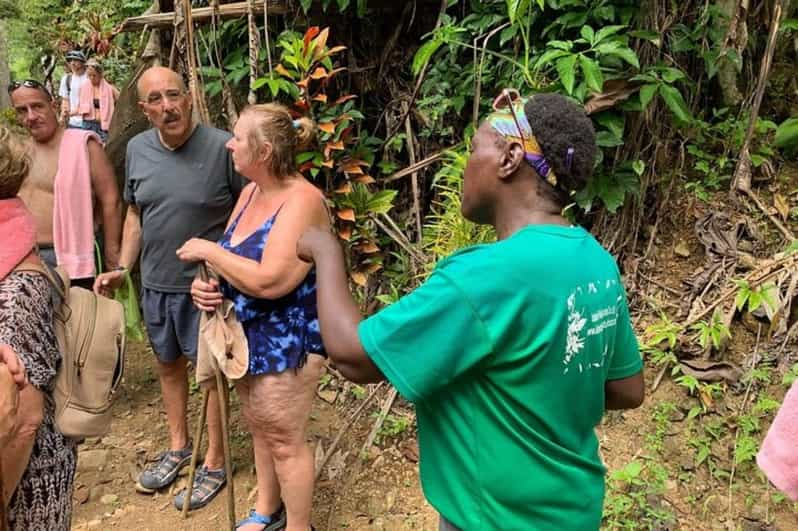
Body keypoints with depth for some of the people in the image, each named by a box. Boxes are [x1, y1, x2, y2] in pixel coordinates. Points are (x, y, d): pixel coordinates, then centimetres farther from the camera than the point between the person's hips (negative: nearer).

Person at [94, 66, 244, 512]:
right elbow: (135, 214, 13)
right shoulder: (137, 149, 1)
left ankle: (214, 463, 25)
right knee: (169, 363, 20)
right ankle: (179, 446, 41)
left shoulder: (222, 147, -16)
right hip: (155, 283, 6)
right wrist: (122, 268, 8)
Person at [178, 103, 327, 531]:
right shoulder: (249, 193, 4)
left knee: (285, 440, 6)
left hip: (287, 339, -8)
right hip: (245, 334, 9)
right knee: (259, 428, 23)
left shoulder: (302, 200, -23)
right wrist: (203, 283, -13)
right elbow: (227, 259, 10)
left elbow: (270, 280, -31)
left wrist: (208, 251, -19)